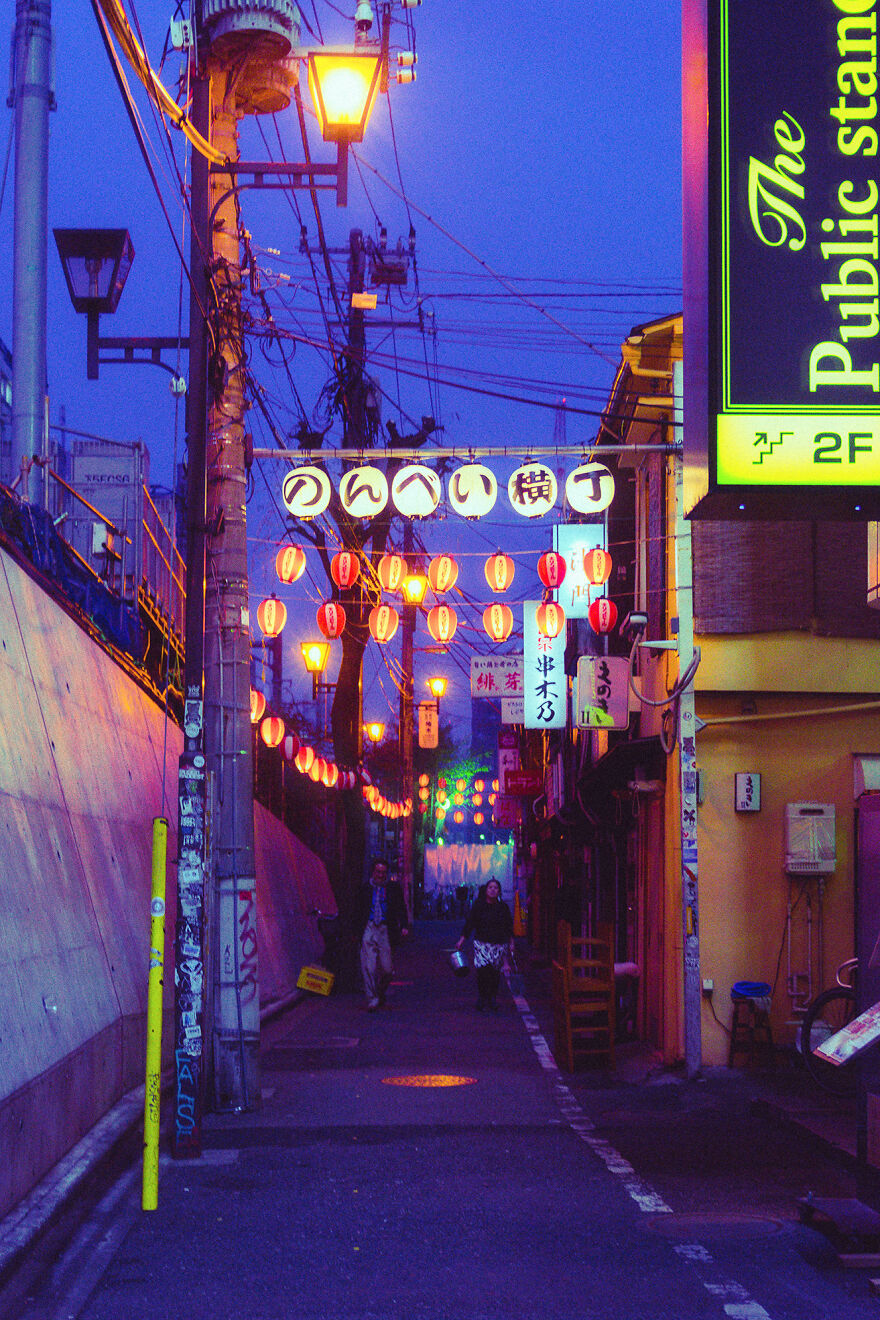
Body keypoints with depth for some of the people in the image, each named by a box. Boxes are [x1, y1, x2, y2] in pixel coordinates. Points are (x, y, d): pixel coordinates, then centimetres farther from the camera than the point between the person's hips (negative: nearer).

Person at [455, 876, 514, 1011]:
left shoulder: (503, 907, 6)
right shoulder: (479, 905, 2)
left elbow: (509, 927, 13)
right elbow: (469, 924, 4)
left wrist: (511, 944, 11)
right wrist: (462, 940, 0)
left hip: (499, 944, 1)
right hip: (482, 943, -1)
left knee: (495, 972, 0)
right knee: (483, 969, -15)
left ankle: (493, 999, 14)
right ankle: (481, 997, -1)